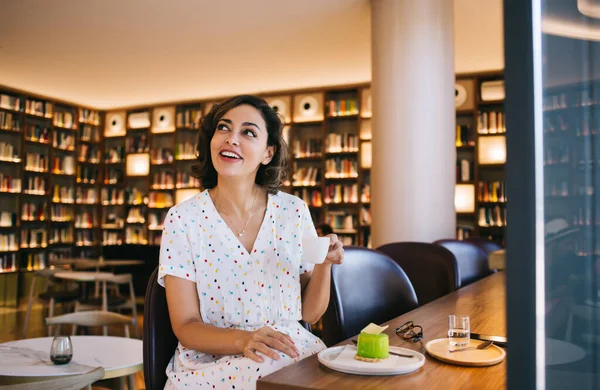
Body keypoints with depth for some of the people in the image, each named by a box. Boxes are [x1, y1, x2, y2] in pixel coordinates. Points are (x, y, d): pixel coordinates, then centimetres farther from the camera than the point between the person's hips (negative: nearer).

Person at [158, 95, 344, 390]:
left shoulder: (294, 211, -2)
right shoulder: (183, 219, -8)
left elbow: (309, 313, 4)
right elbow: (185, 326, -9)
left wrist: (324, 264, -15)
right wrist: (243, 339, -27)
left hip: (291, 351, 4)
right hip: (212, 361, -3)